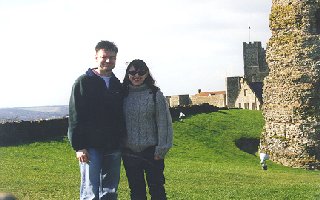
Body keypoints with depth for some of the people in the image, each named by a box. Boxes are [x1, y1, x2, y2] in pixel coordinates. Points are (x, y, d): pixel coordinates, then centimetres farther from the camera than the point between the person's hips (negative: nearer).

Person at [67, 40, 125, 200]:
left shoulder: (117, 85, 14)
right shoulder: (84, 82, -3)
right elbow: (75, 117, -8)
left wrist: (122, 142, 11)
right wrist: (79, 147, -14)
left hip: (113, 148, 6)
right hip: (91, 147, -5)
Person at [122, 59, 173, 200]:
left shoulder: (155, 94, -3)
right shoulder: (123, 95, 6)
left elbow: (164, 122, -5)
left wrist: (161, 150, -9)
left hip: (151, 151, -3)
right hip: (129, 152, 3)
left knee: (156, 188, 2)